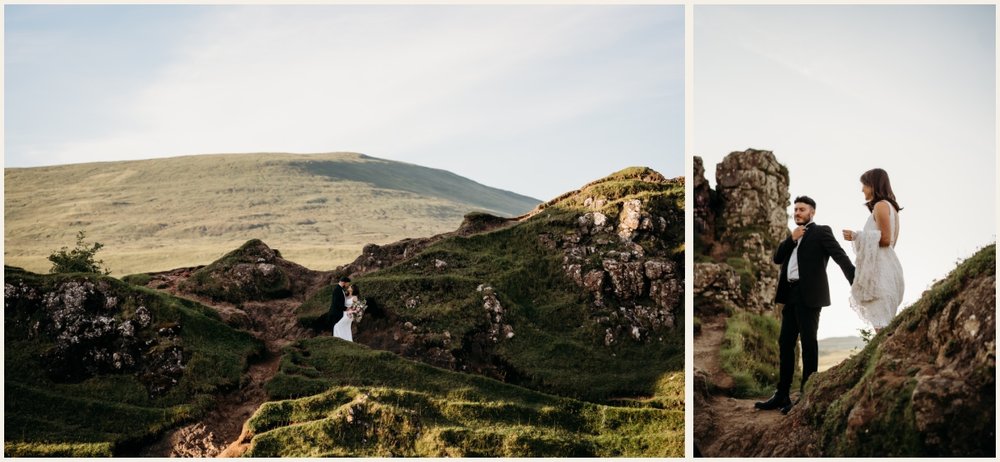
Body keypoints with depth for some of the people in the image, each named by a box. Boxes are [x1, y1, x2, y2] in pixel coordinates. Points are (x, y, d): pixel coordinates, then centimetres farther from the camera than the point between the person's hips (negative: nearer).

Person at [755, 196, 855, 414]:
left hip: (808, 295, -7)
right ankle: (782, 395, 14)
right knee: (785, 344, 8)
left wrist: (855, 281, -25)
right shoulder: (793, 236, 20)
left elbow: (840, 256, -12)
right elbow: (777, 258, 12)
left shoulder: (821, 232, -2)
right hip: (791, 294, 7)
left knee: (808, 344, -3)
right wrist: (791, 239, -3)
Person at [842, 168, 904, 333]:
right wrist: (859, 237, 24)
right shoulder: (891, 206, 20)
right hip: (887, 263, 10)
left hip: (880, 268, -10)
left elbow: (885, 239, -15)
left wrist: (856, 236, -9)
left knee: (881, 324, -13)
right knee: (886, 323, 7)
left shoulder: (880, 205, -8)